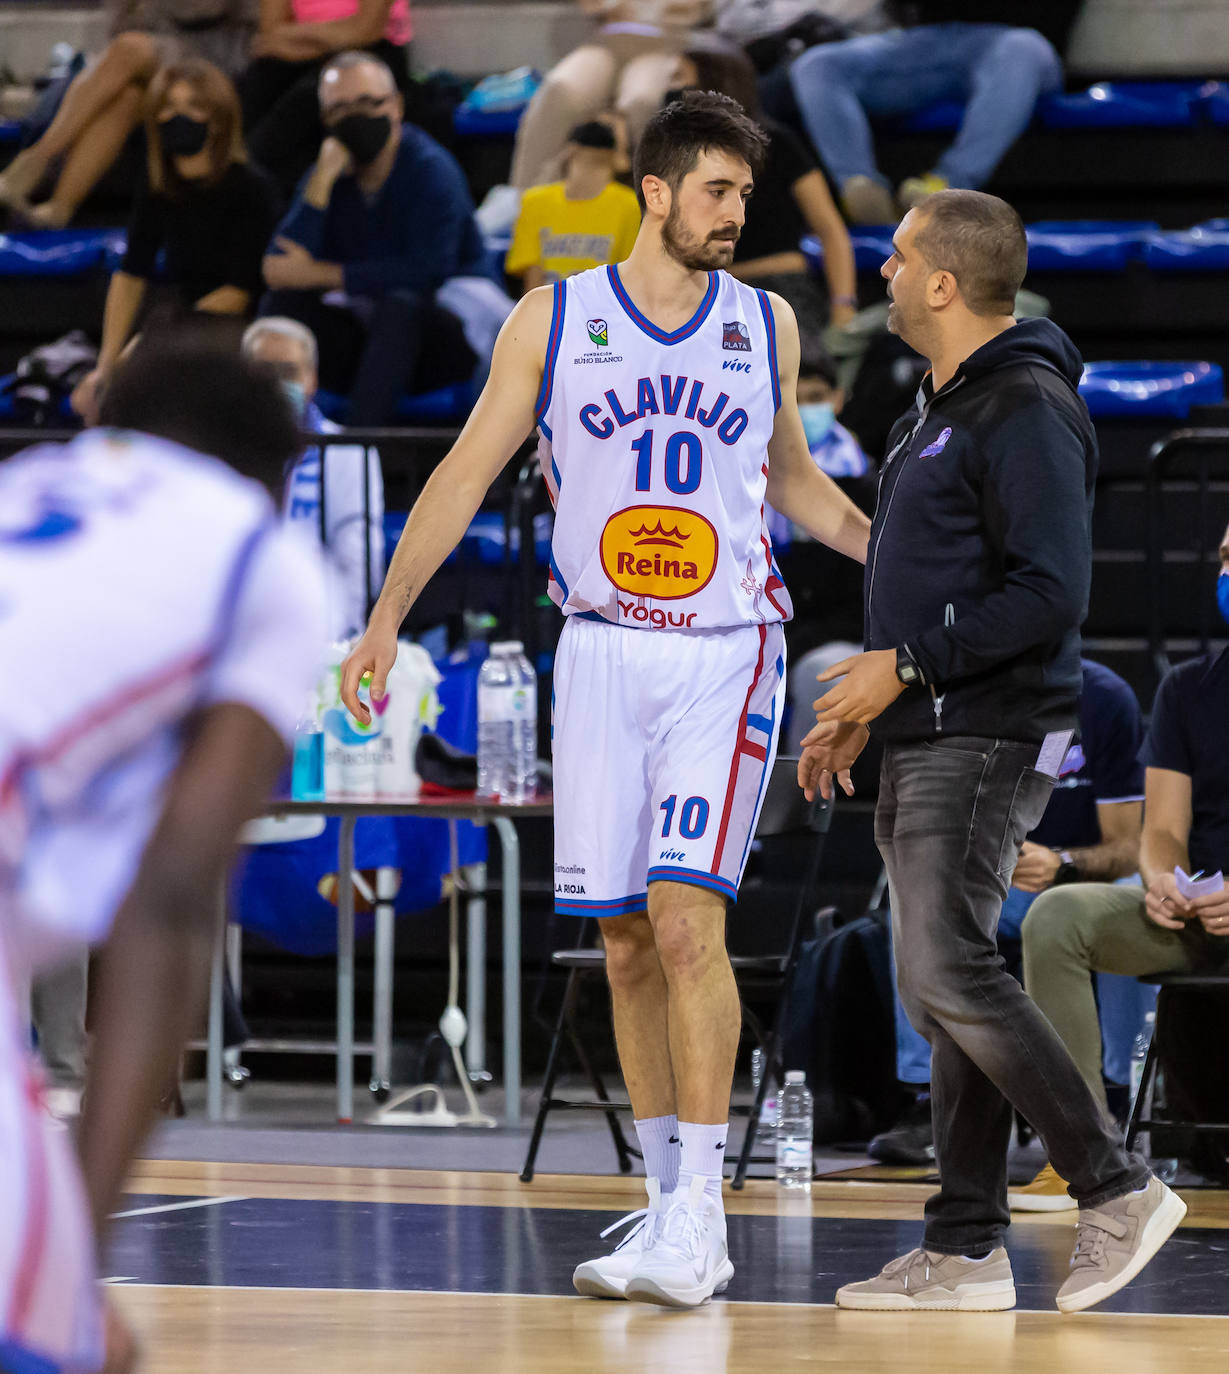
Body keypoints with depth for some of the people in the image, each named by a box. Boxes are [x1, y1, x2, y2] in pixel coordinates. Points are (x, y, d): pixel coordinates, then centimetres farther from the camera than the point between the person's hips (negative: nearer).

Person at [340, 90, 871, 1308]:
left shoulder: (766, 325, 6)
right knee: (626, 941, 4)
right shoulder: (553, 319, 2)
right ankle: (670, 1208, 15)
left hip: (726, 658, -1)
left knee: (686, 913, -17)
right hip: (602, 654, 1)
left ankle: (698, 1220, -17)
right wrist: (387, 617, -1)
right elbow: (468, 472, 4)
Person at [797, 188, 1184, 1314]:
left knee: (950, 977, -15)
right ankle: (966, 1251, 10)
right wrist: (866, 704, 21)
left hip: (987, 743, -10)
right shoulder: (942, 406, 19)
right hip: (926, 744, 10)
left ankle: (1118, 1190, -7)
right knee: (945, 986, 8)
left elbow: (1050, 595, -22)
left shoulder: (1026, 410, -14)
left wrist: (907, 664, -18)